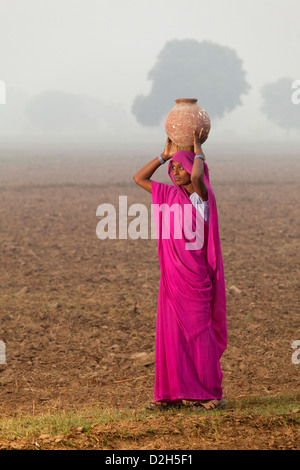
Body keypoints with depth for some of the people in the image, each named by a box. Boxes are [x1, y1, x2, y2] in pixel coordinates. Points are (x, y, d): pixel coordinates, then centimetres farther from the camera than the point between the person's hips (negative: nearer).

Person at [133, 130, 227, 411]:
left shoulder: (202, 196, -7)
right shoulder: (170, 194, 12)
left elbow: (197, 177, -29)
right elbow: (139, 178, 18)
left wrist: (198, 153, -11)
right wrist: (165, 155, 14)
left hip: (194, 276, -6)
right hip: (172, 277, 6)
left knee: (198, 333, -4)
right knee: (170, 334, 6)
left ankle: (209, 395, 2)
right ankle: (174, 393, 11)